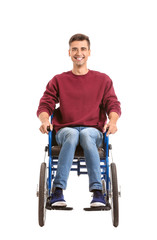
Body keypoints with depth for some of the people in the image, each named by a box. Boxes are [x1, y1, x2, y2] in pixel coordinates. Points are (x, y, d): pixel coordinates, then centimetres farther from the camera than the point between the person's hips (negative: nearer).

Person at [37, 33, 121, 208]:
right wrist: (45, 120, -15)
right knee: (72, 135, -38)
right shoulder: (58, 81, 16)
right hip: (65, 130, 0)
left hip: (93, 130, 0)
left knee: (86, 135, -38)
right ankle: (58, 192, -42)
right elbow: (45, 105, 8)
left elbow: (113, 105, 9)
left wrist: (112, 121, -14)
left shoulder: (103, 80, 17)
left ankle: (97, 193, -42)